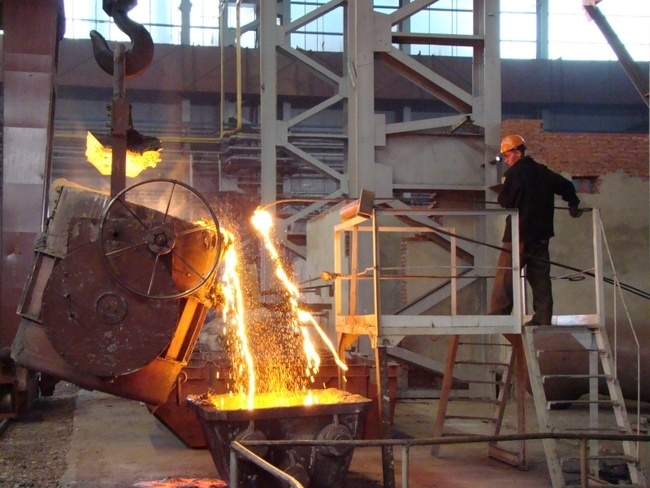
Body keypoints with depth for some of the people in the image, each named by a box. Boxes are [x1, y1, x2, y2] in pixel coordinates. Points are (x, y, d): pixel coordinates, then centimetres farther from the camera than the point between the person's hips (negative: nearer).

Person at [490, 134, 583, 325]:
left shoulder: (513, 173, -11)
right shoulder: (542, 171, 10)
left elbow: (504, 202, -13)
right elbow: (566, 186, 19)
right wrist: (573, 204, 36)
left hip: (519, 234, -7)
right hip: (541, 233, 7)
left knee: (505, 277, -3)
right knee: (540, 277, 10)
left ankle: (497, 317, -5)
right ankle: (543, 318, 8)